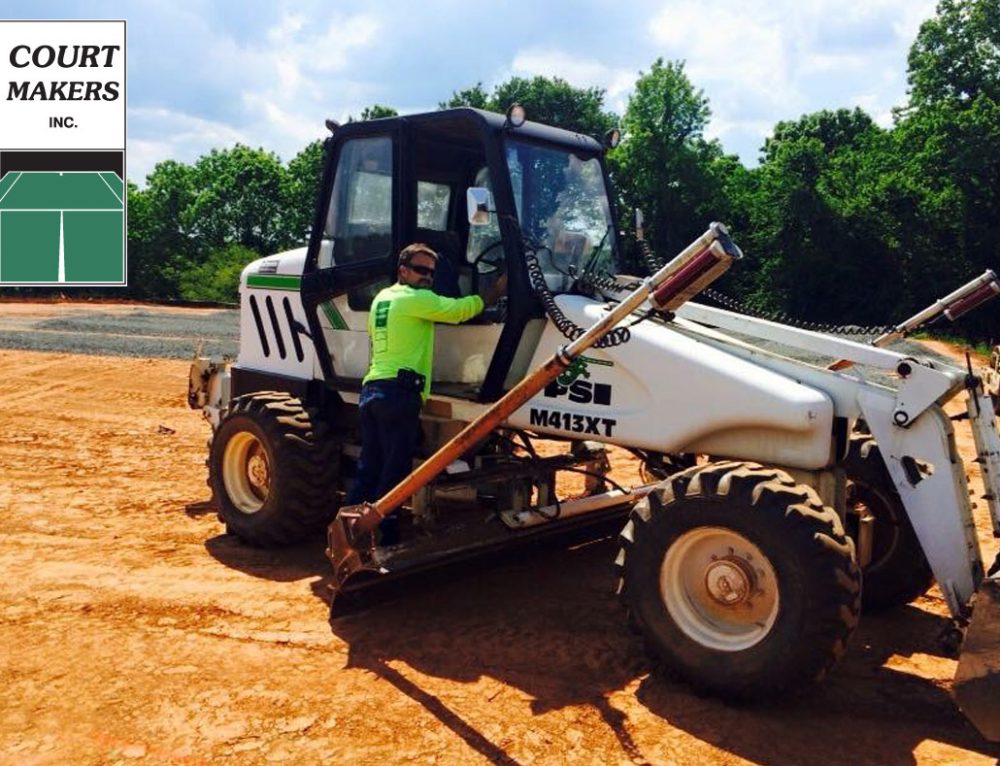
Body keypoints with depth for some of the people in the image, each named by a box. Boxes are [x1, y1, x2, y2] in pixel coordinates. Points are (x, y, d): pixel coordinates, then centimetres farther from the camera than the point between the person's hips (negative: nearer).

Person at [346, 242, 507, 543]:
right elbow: (462, 309, -8)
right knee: (395, 472, -3)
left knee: (368, 470, 12)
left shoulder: (381, 298, 21)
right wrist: (497, 289, 4)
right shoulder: (416, 299, -5)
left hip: (371, 388, 9)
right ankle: (382, 537, 1)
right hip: (399, 391, -9)